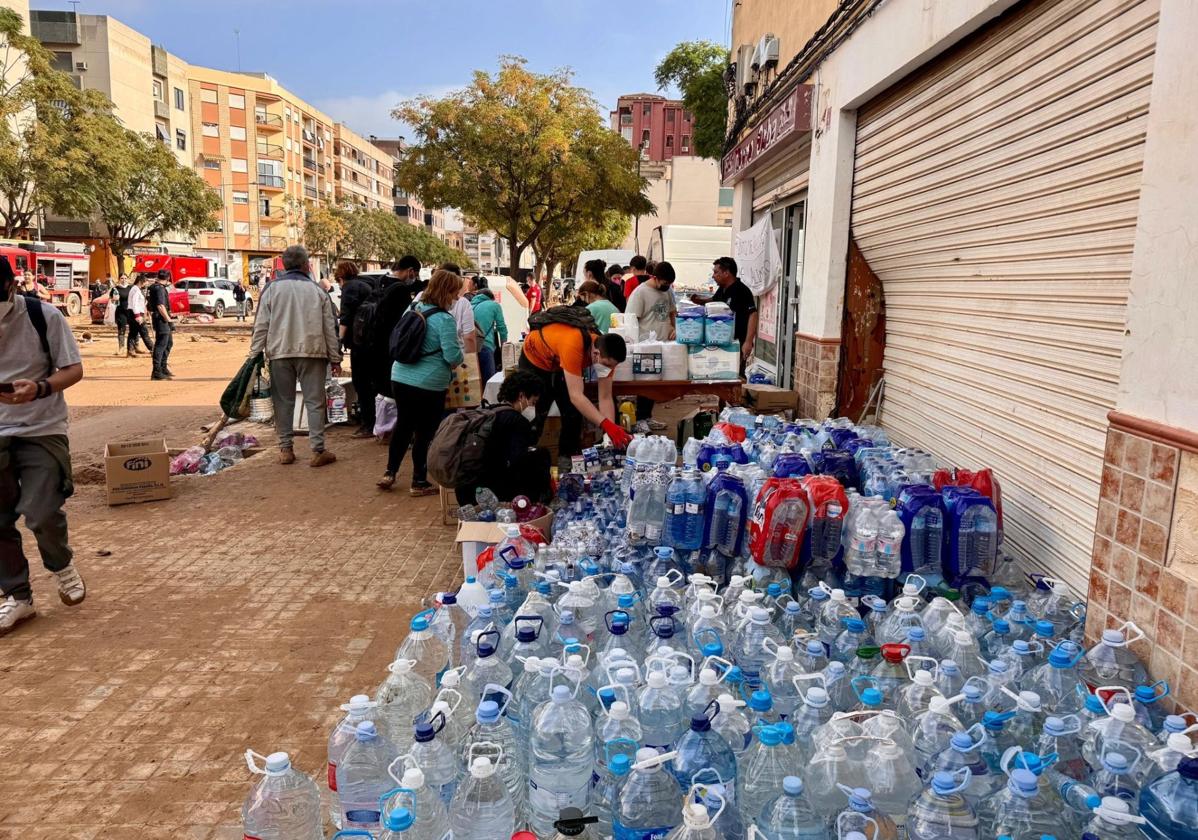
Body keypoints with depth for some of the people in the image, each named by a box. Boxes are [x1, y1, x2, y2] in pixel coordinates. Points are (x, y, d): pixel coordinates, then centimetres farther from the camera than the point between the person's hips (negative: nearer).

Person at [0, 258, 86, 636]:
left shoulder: (43, 316, -10)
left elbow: (74, 369, -7)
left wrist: (40, 388, -27)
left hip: (42, 431, -3)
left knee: (41, 513, -11)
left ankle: (62, 565, 22)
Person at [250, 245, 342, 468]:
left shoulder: (272, 288, 3)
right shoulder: (317, 290, 4)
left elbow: (261, 325, 1)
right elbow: (330, 327, 4)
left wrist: (255, 354, 5)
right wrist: (335, 358, 9)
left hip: (280, 353, 1)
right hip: (312, 352, -1)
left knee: (283, 401, 10)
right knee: (315, 401, 2)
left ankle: (285, 449, 13)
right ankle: (318, 450, -1)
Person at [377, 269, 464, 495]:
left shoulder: (414, 309, 7)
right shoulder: (445, 319, -16)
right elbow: (453, 356, -20)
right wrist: (460, 357, 2)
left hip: (400, 377, 7)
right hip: (429, 385, -7)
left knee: (403, 425, 20)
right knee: (425, 432, 6)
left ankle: (389, 473, 27)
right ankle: (419, 482, 16)